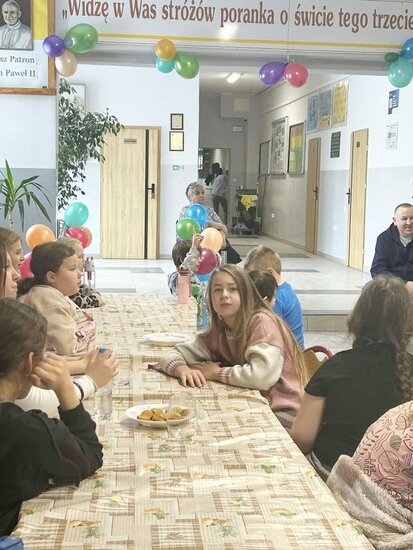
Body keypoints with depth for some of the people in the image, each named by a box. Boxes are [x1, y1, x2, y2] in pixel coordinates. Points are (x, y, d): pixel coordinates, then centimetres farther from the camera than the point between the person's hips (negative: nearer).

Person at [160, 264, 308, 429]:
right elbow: (170, 356, 5)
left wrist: (217, 372, -15)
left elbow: (262, 376, -29)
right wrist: (182, 369, -18)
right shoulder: (218, 332, 5)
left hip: (281, 414, -6)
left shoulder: (262, 321, -16)